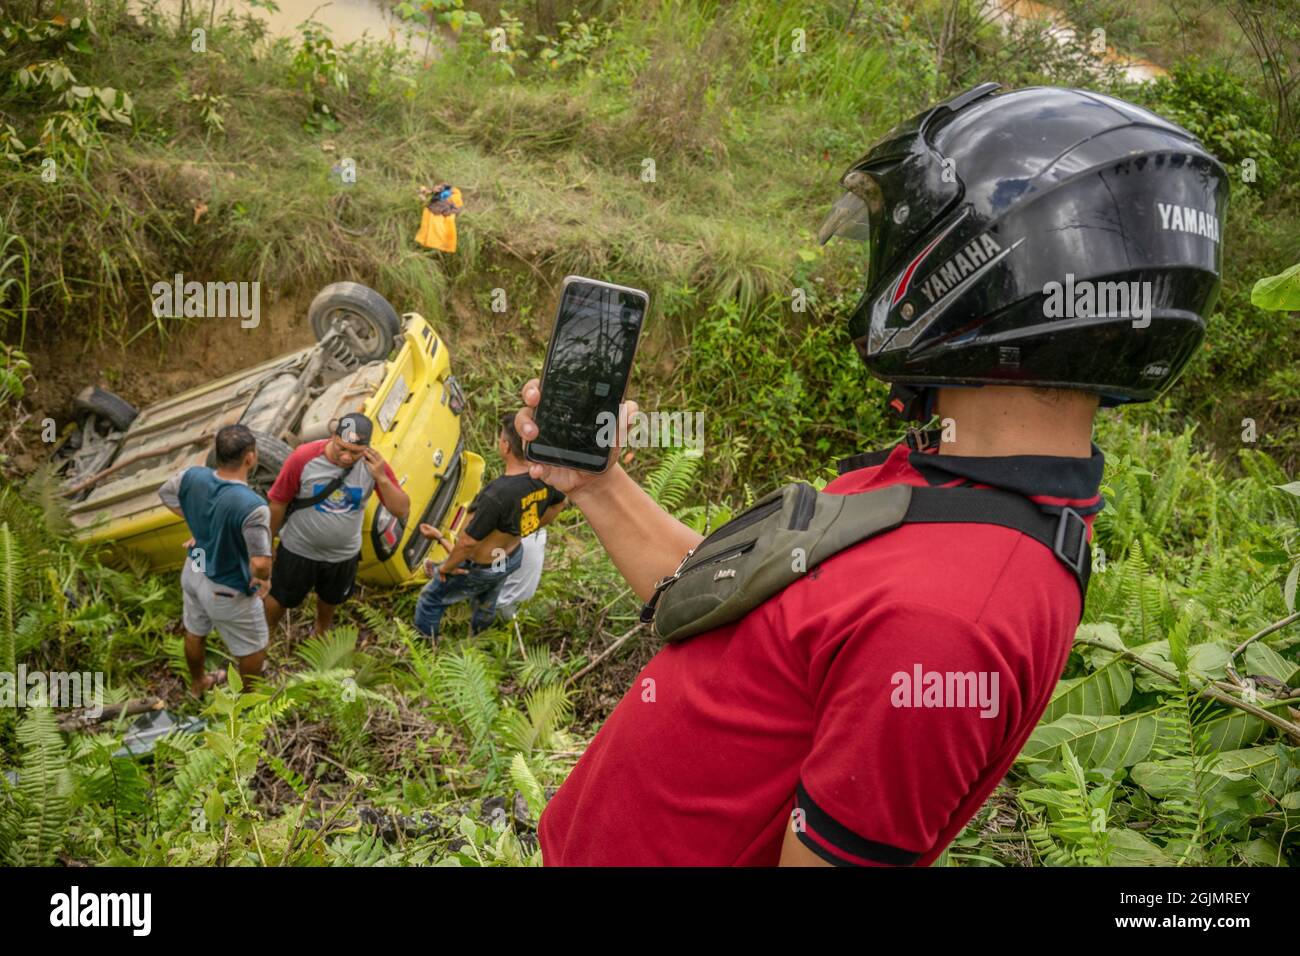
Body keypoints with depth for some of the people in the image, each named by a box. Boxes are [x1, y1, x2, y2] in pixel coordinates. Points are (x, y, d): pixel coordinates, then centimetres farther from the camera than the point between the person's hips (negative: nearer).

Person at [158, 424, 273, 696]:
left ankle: (197, 683, 58)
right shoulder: (252, 506, -38)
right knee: (254, 648, 22)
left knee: (195, 632, 33)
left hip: (193, 572, 7)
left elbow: (165, 493, 5)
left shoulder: (192, 476, -18)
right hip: (227, 591, -7)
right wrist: (262, 580, -18)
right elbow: (261, 564, -41)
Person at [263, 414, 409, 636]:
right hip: (298, 550, -3)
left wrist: (381, 477, -37)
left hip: (343, 554, 3)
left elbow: (402, 511, -22)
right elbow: (278, 503, -15)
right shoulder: (304, 457, -29)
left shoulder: (373, 464, -23)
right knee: (280, 598, 20)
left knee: (330, 598, 30)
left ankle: (320, 631, 62)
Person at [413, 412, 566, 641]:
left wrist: (446, 567, -12)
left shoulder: (498, 494, -43)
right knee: (486, 605, 35)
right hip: (513, 558, 7)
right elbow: (558, 504, 2)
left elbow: (468, 541, -31)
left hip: (480, 568, -6)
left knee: (430, 600, 21)